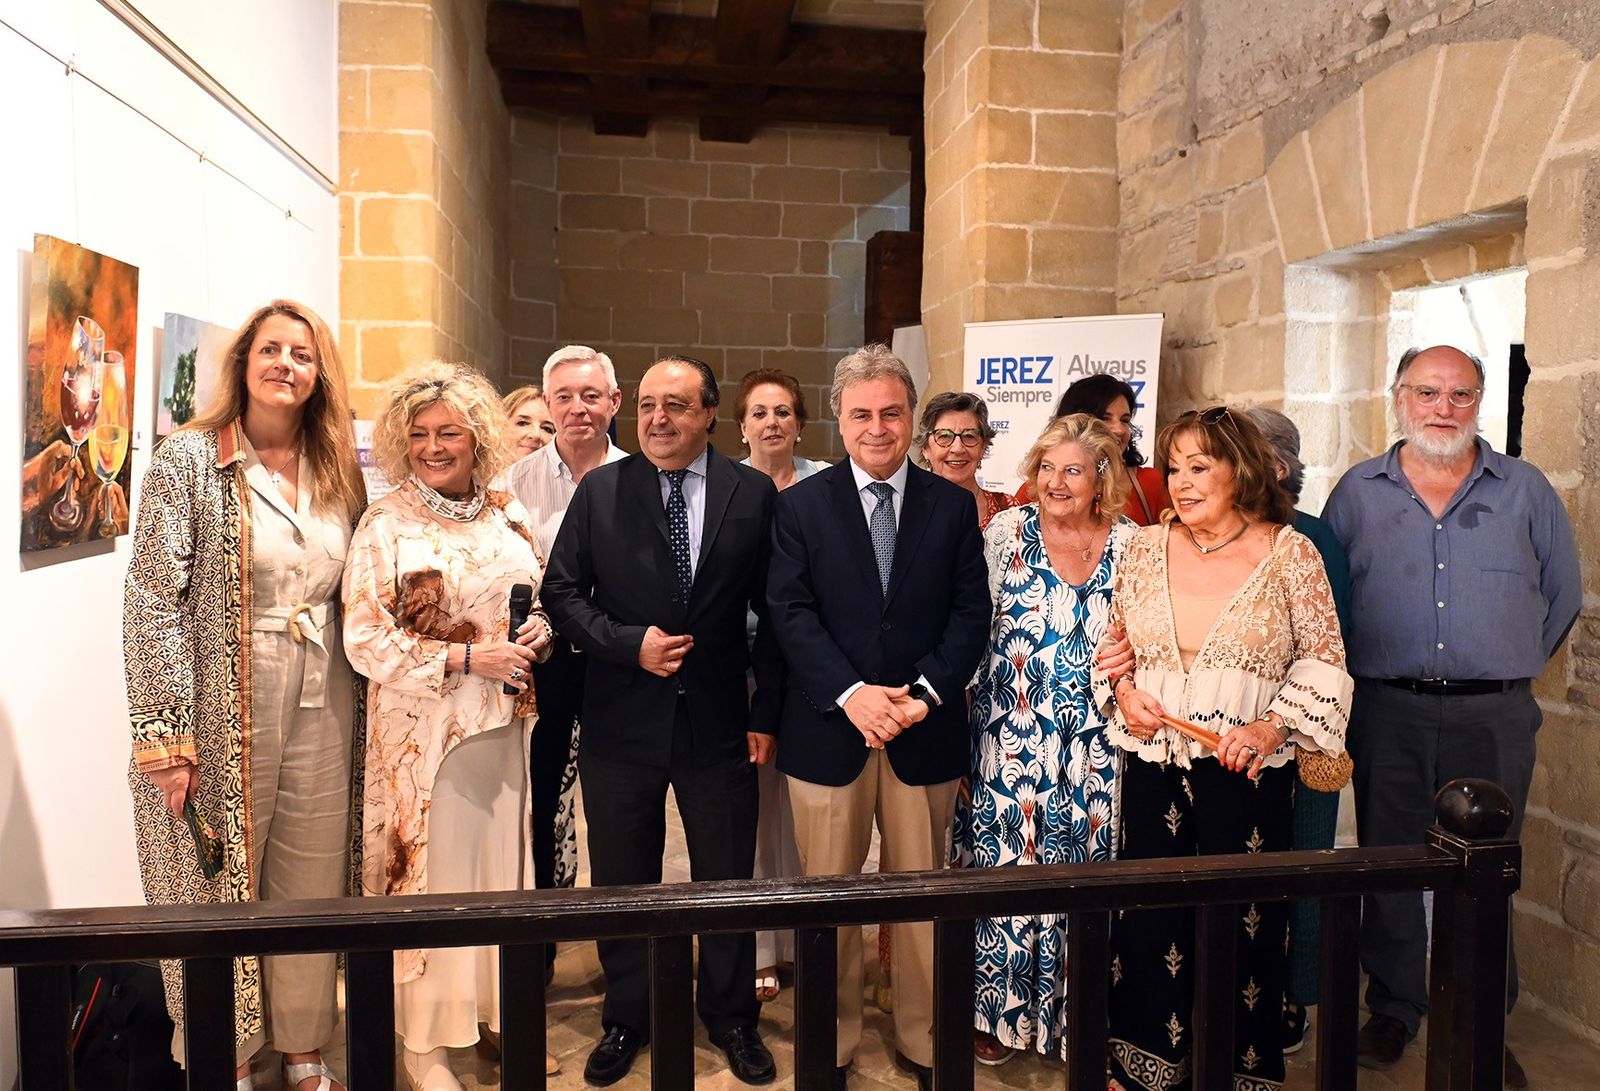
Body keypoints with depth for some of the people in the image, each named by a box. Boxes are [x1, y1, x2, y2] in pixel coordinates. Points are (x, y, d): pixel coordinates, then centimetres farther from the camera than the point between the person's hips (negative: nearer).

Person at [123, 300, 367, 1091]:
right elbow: (153, 603, -11)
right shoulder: (189, 460, -6)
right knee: (219, 890, 9)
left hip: (322, 709, 4)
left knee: (313, 886, 13)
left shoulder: (337, 473, 8)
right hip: (221, 710, -4)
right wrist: (167, 738, -16)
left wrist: (359, 718, 9)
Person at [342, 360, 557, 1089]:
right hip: (424, 730, -5)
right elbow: (366, 643, -13)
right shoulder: (386, 526, -8)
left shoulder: (507, 514, 6)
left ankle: (504, 1013, 31)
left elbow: (539, 599, 16)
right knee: (429, 873, 5)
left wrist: (540, 633, -6)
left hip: (506, 725, 5)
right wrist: (468, 659, -19)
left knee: (504, 864, 13)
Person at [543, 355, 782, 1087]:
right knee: (622, 882, 16)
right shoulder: (600, 491, -1)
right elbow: (563, 593, -1)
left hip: (720, 722, 0)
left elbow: (775, 612, -1)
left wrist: (767, 712, -3)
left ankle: (730, 1018, 36)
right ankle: (626, 1020, 37)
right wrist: (630, 644, -15)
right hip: (621, 722, 1)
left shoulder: (754, 495, -2)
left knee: (728, 880, 14)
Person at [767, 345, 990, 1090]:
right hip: (829, 726, -1)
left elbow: (971, 612, 1)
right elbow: (791, 612, -5)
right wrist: (851, 693, -17)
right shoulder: (800, 505, 2)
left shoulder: (952, 505, 6)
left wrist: (925, 692, -13)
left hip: (925, 730, 1)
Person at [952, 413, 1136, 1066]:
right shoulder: (1005, 532, -2)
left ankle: (1077, 1012, 26)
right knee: (1006, 867, 5)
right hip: (1013, 739, -1)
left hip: (1096, 744, 2)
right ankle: (1001, 1009, 25)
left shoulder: (1130, 544, 2)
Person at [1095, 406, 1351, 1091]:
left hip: (1246, 771, -2)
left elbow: (1324, 658, 0)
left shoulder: (1289, 552, -3)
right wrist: (1123, 692, -2)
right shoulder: (1146, 546, 5)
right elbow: (1113, 639, 15)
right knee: (1147, 919, 9)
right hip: (1152, 767, 3)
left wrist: (1272, 726, -12)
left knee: (1241, 923, 7)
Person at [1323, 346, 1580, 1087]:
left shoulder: (1524, 489, 5)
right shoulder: (1357, 491, 4)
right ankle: (1393, 1010, 26)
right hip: (1387, 712, 0)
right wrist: (1358, 669, 4)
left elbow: (1563, 592, 13)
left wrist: (1514, 667, 9)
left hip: (1495, 717, 0)